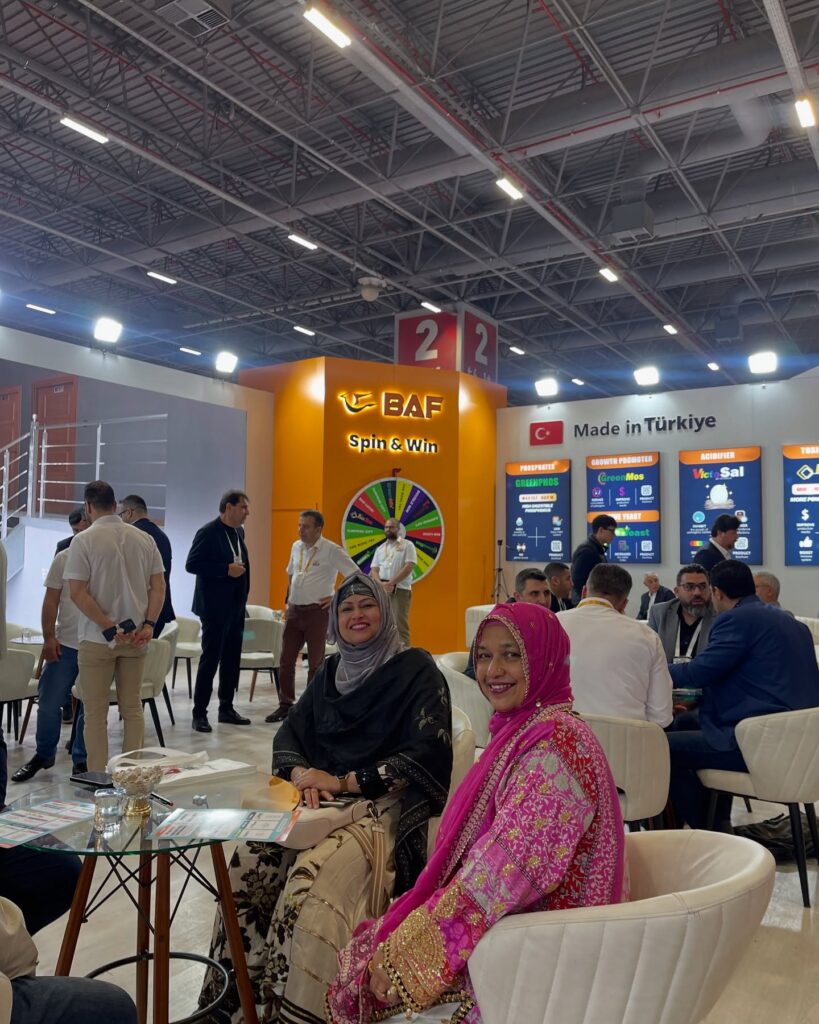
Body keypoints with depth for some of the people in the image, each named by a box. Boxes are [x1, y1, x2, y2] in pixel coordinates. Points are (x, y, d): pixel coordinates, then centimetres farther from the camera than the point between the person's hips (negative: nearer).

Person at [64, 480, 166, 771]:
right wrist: (148, 624, -2)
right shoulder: (144, 539, 3)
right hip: (136, 637, 4)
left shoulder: (84, 540, -9)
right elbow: (158, 586, 0)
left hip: (97, 638, -4)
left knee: (95, 713, 7)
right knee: (132, 708, 14)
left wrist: (109, 629, -13)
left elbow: (78, 593, -14)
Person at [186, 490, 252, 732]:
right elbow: (191, 564, -18)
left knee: (232, 659, 12)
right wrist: (226, 569, -22)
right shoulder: (208, 532, -13)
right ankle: (199, 713, 7)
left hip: (236, 606, 8)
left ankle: (226, 708, 22)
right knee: (210, 659, -2)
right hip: (215, 607, -8)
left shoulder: (239, 532, 11)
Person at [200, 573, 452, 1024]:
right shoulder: (330, 672, 15)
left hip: (386, 806, -5)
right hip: (322, 800, 6)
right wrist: (301, 773, -12)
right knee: (248, 863, -20)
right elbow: (288, 734, 12)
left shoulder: (415, 670, -4)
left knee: (310, 882, -31)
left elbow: (428, 752, -14)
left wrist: (346, 781, -17)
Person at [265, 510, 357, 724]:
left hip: (317, 611, -6)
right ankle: (285, 705, 19)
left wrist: (337, 598, -11)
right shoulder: (296, 547, 9)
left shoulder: (332, 550, -12)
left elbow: (356, 575, -14)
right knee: (286, 660, 7)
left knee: (316, 662, 4)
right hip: (294, 610, 6)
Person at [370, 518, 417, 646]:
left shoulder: (407, 545, 2)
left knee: (400, 623, -8)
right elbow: (374, 570, 10)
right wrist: (382, 584, -11)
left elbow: (409, 567, -9)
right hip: (381, 590, 5)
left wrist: (390, 583, -15)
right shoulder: (380, 548, 17)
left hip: (400, 589, -5)